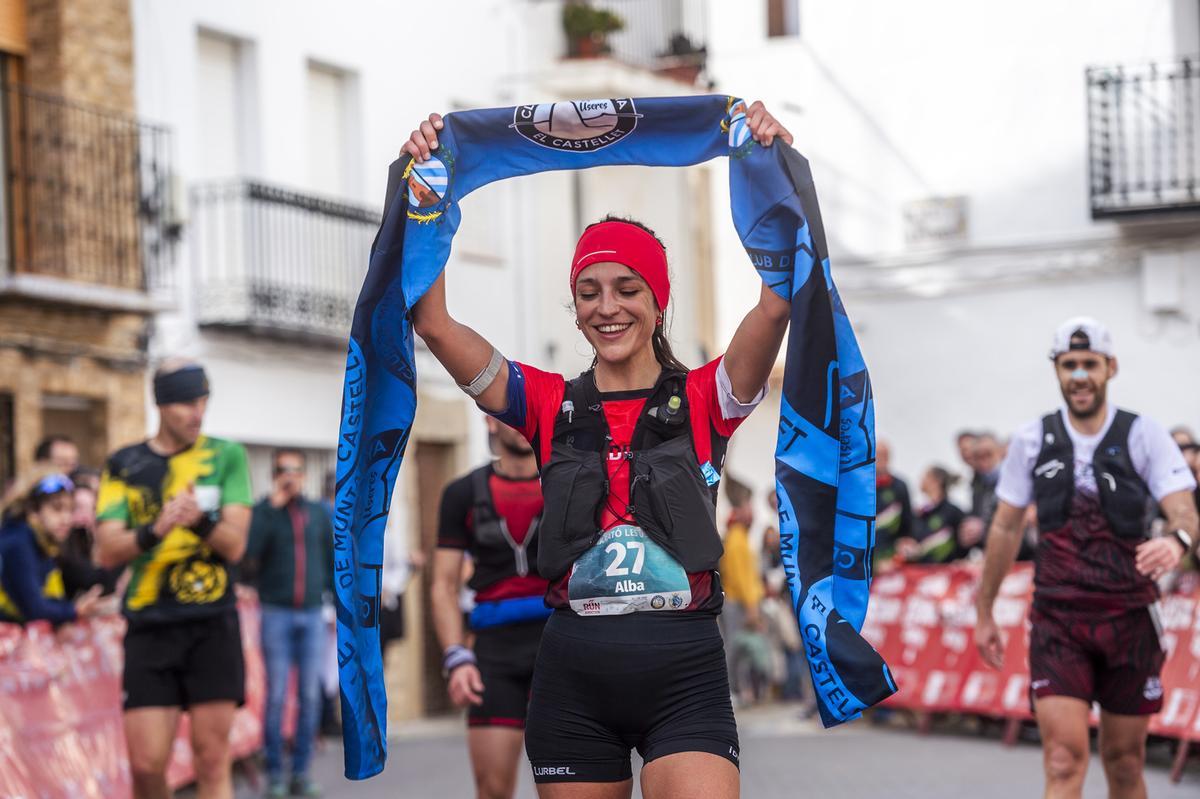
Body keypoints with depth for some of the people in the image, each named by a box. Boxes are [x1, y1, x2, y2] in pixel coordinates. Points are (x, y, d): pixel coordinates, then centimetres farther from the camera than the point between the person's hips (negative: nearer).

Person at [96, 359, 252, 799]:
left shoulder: (226, 456, 7)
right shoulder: (123, 465, 8)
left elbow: (234, 545, -1)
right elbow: (108, 551, 0)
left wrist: (203, 519, -22)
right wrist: (156, 530, -19)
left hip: (213, 625, -1)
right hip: (149, 626, 1)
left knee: (212, 760, -4)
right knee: (146, 764, -4)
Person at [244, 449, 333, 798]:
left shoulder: (320, 514, 12)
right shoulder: (263, 511, 3)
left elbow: (333, 560, 16)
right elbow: (248, 550, -15)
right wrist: (272, 506, -15)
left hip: (312, 614, 3)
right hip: (276, 614, -3)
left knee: (310, 696, 2)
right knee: (276, 695, -5)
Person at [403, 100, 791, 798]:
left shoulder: (704, 400, 5)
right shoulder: (551, 405, 9)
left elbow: (777, 305, -11)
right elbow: (431, 321, -1)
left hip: (685, 672, -2)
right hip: (574, 677, 2)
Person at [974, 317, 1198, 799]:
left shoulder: (1144, 435, -1)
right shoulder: (1032, 440, 4)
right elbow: (1006, 528, 12)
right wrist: (984, 613, 14)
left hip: (1129, 617, 0)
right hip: (1057, 617, 0)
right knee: (1064, 760, -13)